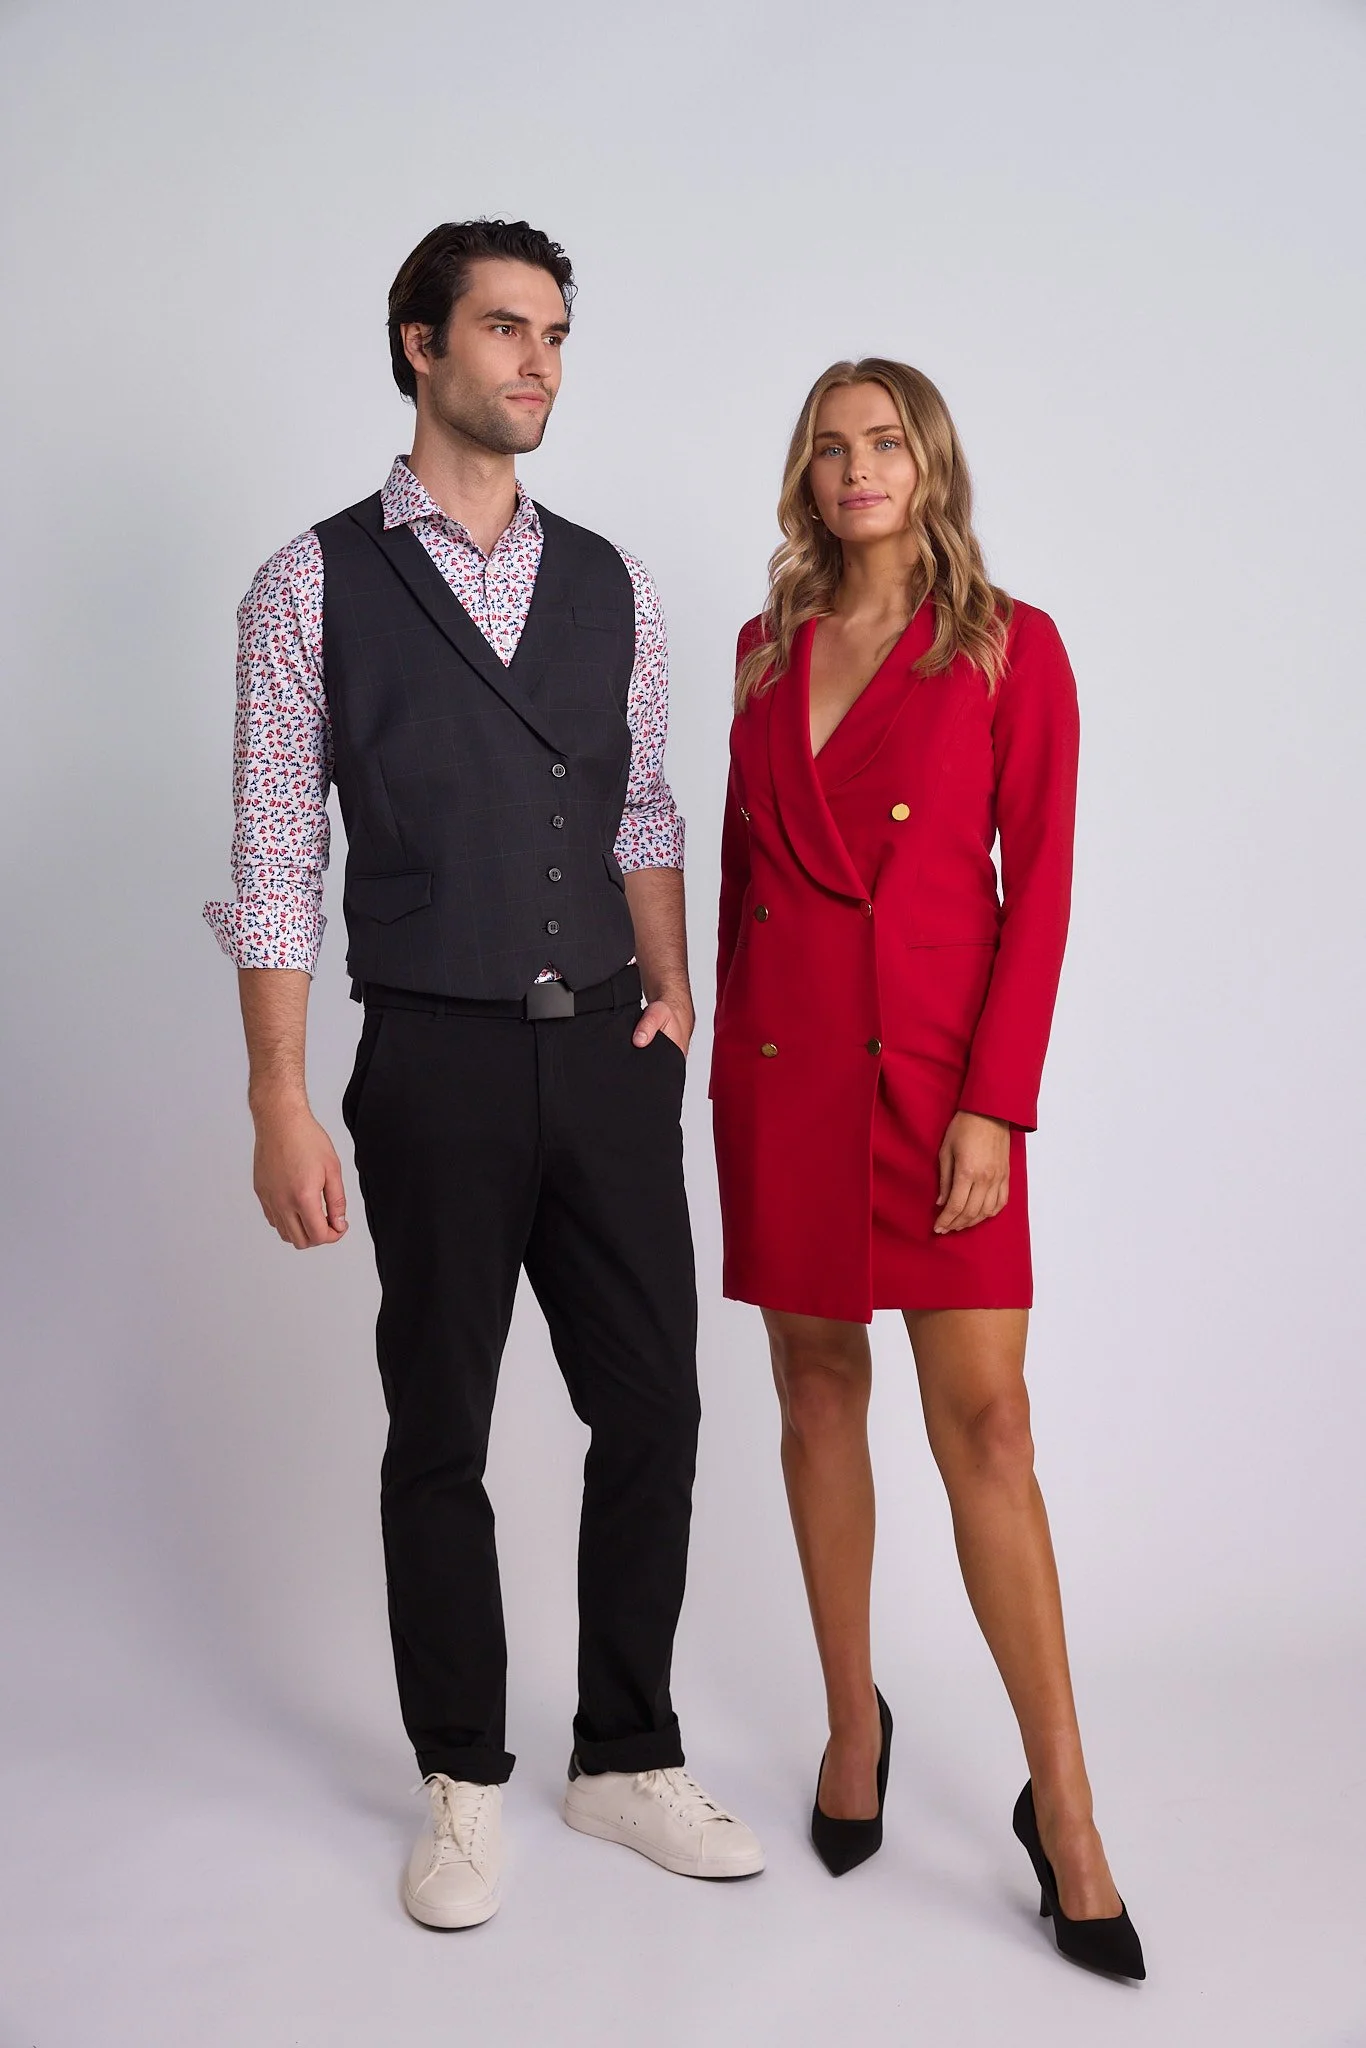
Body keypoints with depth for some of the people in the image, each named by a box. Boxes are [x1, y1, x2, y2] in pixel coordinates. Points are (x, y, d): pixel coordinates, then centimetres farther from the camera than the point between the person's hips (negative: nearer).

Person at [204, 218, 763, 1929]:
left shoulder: (607, 584, 11)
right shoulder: (315, 587, -1)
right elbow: (276, 861, -4)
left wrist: (671, 989, 2)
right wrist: (281, 1108, -9)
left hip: (609, 1051, 4)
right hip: (440, 1061, -3)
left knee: (652, 1405, 8)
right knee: (439, 1430, 8)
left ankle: (627, 1759, 28)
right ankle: (464, 1785, 27)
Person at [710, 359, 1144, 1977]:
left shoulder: (1009, 645, 0)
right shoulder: (767, 648, 12)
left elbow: (1039, 886, -5)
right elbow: (740, 861, 15)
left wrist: (996, 1103, -13)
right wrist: (729, 1056, 10)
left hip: (936, 1063, -3)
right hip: (780, 1058, 4)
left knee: (983, 1418, -5)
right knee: (817, 1388, 10)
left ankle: (1062, 1806, 6)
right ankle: (852, 1724, 26)